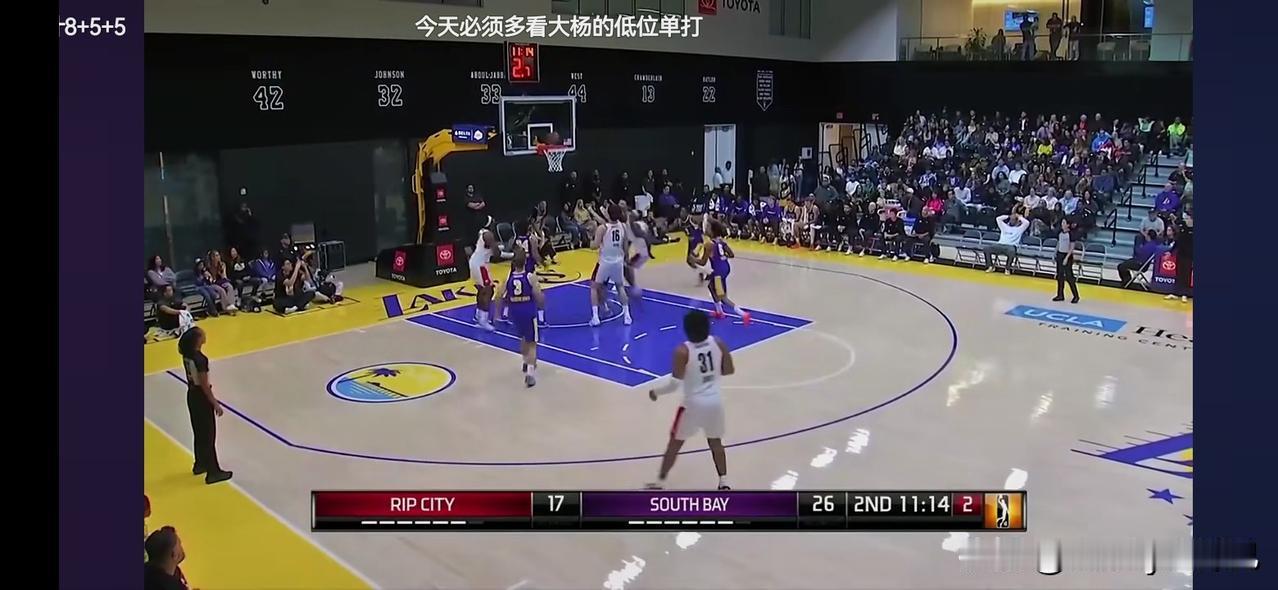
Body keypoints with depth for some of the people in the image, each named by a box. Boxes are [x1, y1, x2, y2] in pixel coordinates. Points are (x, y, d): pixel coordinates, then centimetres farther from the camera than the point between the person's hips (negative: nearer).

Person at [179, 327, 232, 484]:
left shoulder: (187, 354, -2)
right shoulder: (200, 359, -27)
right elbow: (204, 385, -22)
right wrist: (215, 403, -13)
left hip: (191, 395, 8)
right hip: (201, 398, -8)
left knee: (199, 432, 23)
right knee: (208, 435, 2)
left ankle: (200, 464, 37)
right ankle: (213, 472, 11)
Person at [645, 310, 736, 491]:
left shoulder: (682, 351, -21)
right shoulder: (718, 343, -8)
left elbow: (675, 384, -19)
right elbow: (729, 370, 4)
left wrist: (656, 392, -2)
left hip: (693, 404, -4)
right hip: (715, 401, 4)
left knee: (675, 443, 14)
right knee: (715, 442, 23)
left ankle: (659, 483, 24)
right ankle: (724, 483, 30)